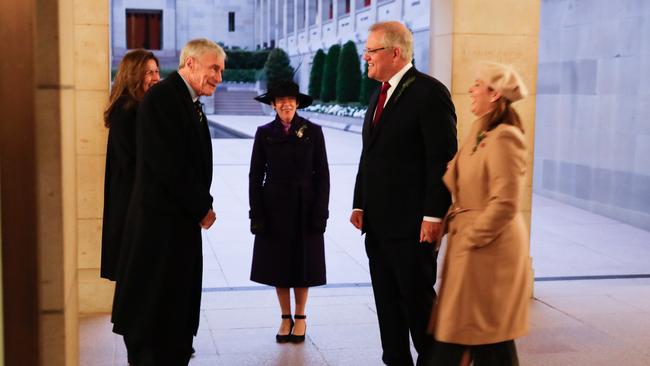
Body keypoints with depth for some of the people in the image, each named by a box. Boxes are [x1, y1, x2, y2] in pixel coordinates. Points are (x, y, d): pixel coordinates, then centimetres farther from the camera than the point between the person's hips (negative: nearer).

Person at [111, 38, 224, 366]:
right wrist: (202, 208, -12)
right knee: (161, 310, 0)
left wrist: (202, 205, 2)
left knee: (179, 309, 17)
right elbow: (167, 164, -21)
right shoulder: (162, 97, -15)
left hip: (184, 219, 10)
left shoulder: (191, 102, 14)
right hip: (162, 219, -10)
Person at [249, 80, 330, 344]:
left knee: (303, 263, 7)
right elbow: (256, 175, 1)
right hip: (274, 208, 1)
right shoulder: (265, 133, 0)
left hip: (304, 208, -1)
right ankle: (285, 318, 23)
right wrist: (256, 213, -5)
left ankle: (300, 318, 23)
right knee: (278, 264, 8)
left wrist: (320, 212, -8)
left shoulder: (312, 131, -3)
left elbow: (322, 173, -2)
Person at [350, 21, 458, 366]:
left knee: (417, 297, 2)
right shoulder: (379, 95, 16)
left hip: (412, 222, -8)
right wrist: (359, 204, 12)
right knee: (387, 299, 13)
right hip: (378, 222, 8)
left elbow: (442, 159, -16)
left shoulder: (429, 92, -11)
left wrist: (434, 215, -19)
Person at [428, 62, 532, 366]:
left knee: (489, 336, 4)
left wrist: (472, 237, -16)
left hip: (489, 248, -9)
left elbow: (505, 203, -24)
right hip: (469, 247, 9)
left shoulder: (504, 138, -19)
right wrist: (451, 222, 6)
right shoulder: (480, 132, 11)